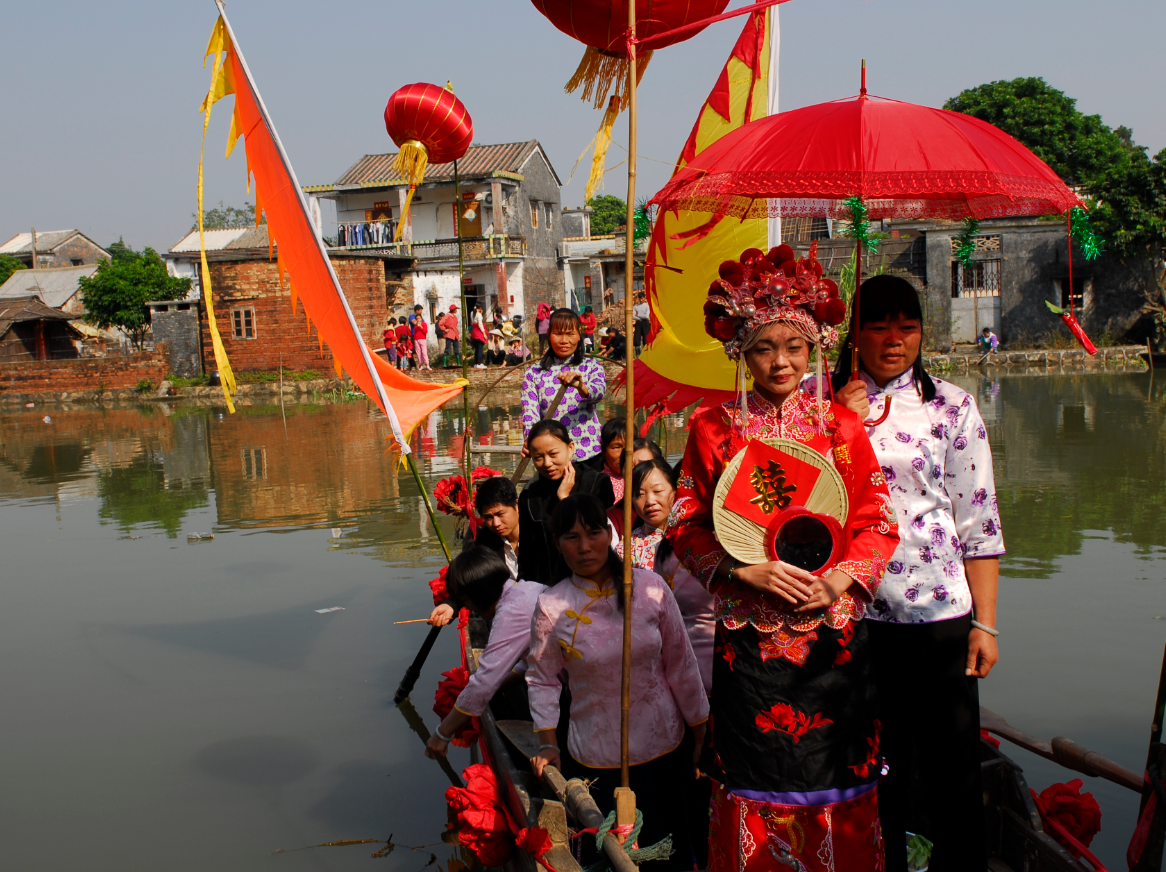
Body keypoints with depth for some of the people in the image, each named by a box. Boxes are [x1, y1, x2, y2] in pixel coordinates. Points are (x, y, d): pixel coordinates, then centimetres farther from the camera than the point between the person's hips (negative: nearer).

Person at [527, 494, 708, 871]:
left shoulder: (650, 587, -8)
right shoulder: (551, 606, -9)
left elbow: (680, 663, 1)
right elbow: (542, 679, 1)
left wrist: (699, 728, 7)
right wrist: (547, 744, -5)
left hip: (667, 745, 1)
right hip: (596, 759, -1)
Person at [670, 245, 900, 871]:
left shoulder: (840, 425, 5)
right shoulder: (713, 428, 1)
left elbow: (878, 522, 6)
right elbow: (687, 527, 1)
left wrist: (839, 580, -10)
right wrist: (744, 571, -13)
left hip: (835, 636, 1)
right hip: (750, 638, -1)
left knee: (834, 786, 9)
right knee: (757, 792, 7)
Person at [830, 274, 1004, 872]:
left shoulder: (952, 407, 2)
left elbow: (979, 523, 2)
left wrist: (985, 623, -2)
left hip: (940, 613, -1)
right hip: (853, 615, 1)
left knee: (953, 767, 8)